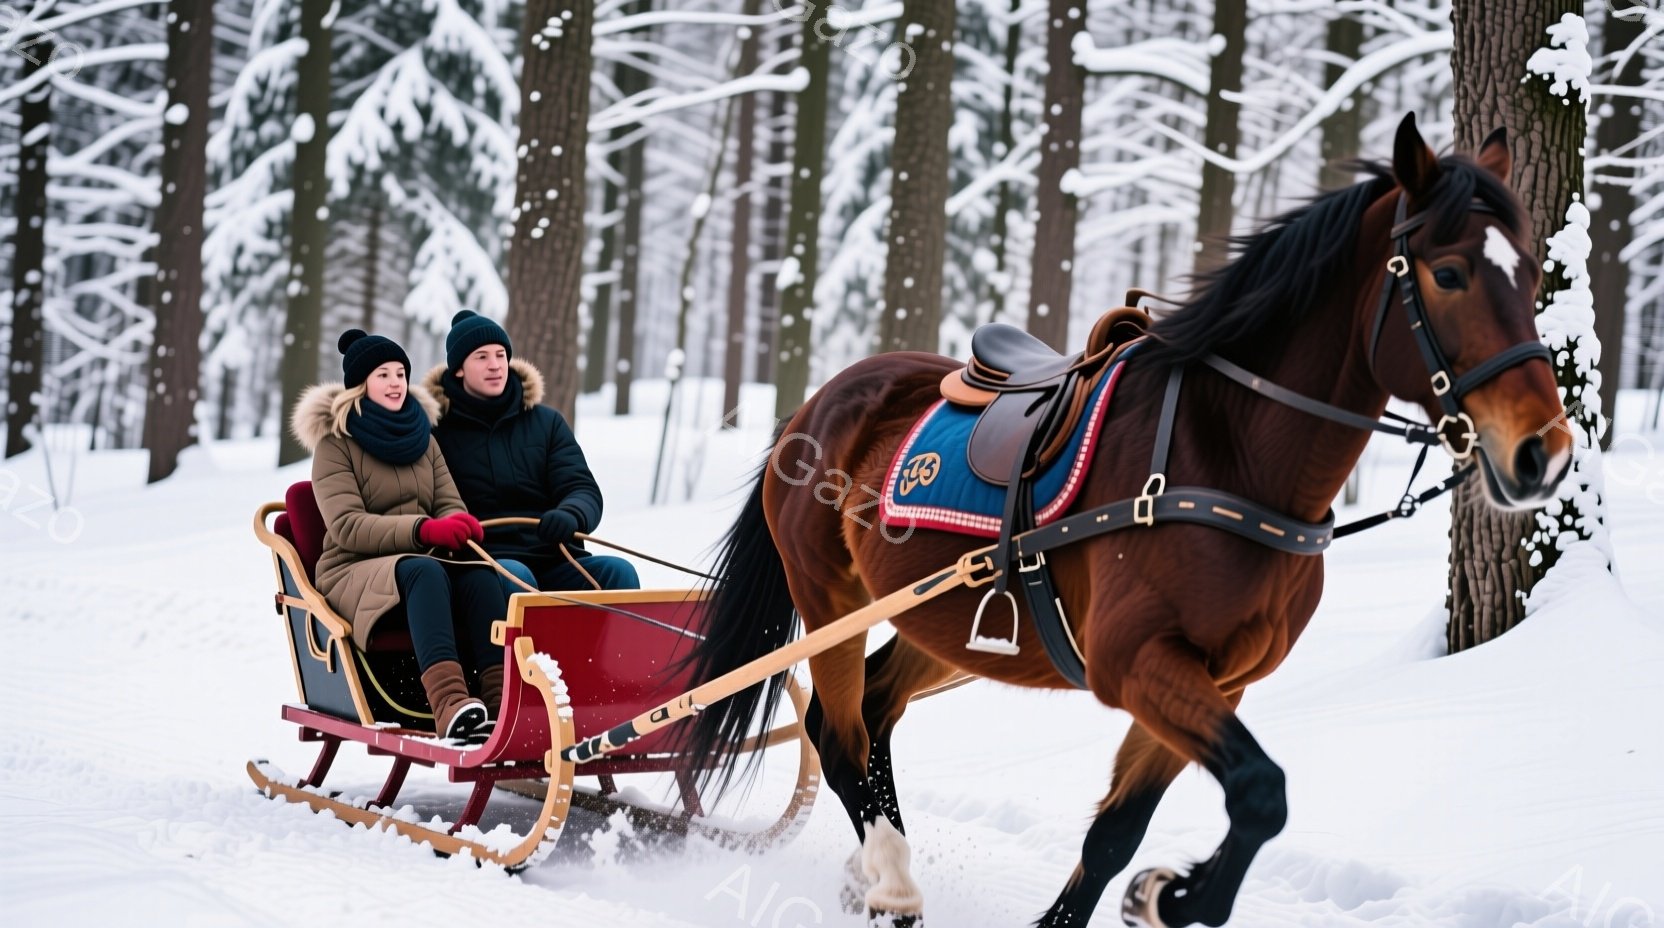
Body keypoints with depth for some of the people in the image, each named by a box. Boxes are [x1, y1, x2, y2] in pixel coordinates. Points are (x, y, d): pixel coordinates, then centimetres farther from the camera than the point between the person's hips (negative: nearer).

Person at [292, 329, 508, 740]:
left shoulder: (423, 438, 20)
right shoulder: (336, 443, 2)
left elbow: (449, 504, 12)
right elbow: (347, 526, -11)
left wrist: (458, 526, -16)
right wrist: (424, 530, -27)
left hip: (424, 564, 5)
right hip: (355, 571, -5)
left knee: (479, 575, -31)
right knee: (424, 572, -39)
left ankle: (504, 699, -51)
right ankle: (450, 703, -61)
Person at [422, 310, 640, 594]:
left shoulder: (547, 423, 18)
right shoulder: (436, 430, 9)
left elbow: (583, 489, 6)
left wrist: (571, 516, -21)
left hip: (555, 561, 3)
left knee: (618, 572, -25)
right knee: (513, 576, -37)